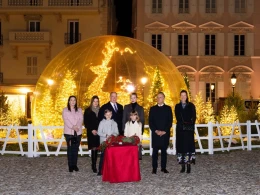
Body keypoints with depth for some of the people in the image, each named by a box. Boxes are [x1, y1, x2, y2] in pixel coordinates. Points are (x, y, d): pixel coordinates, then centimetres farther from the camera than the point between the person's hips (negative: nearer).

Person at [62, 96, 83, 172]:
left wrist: (77, 126, -15)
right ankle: (70, 165, 0)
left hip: (78, 132, 2)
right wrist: (72, 127, -16)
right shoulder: (65, 110, 7)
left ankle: (75, 165, 8)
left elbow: (81, 119, 2)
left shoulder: (79, 110, 14)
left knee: (76, 148, 2)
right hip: (69, 132, -2)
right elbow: (66, 120, -4)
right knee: (70, 148, -4)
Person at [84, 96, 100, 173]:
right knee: (94, 149, -7)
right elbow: (86, 122, 1)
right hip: (91, 133, -2)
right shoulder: (88, 111, 4)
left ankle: (94, 164, 9)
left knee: (96, 149, 0)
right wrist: (92, 130, -8)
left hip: (99, 132, 2)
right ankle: (94, 165, -3)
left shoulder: (100, 110, 10)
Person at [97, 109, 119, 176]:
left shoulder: (114, 123, 9)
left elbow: (116, 132, 9)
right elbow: (99, 132, -2)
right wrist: (105, 135, -15)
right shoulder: (102, 122, 2)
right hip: (104, 141, -2)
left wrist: (113, 135, -12)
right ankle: (100, 170, -1)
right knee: (103, 155, -5)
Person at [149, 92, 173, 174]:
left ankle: (163, 167, 11)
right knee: (155, 151, -1)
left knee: (164, 151, 4)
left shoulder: (168, 108, 8)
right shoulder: (153, 109, 10)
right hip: (155, 133, 0)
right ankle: (154, 168, 3)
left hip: (165, 133, 0)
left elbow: (170, 121, 2)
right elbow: (150, 121, 5)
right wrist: (156, 130, -8)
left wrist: (164, 131, -9)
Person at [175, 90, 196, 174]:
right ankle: (183, 166, 2)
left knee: (189, 145, -5)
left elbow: (193, 117, 2)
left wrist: (191, 125, -12)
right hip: (180, 129, 1)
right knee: (181, 146, -1)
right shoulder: (177, 106, 10)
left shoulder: (191, 106, 7)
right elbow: (177, 118, 2)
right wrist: (183, 123, -12)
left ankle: (188, 166, -3)